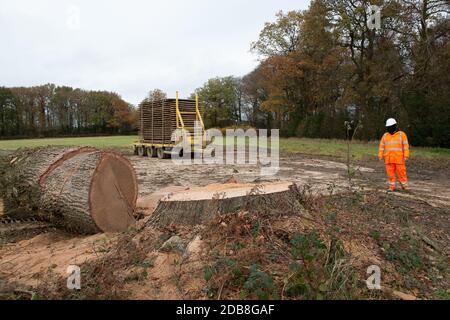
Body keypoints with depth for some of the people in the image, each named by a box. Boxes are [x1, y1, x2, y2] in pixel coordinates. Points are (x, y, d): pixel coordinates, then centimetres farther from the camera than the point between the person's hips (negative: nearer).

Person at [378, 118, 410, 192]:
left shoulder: (402, 134, -1)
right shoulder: (385, 135, 9)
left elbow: (406, 146, -4)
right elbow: (381, 146, 9)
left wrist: (406, 156, -12)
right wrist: (380, 156, 1)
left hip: (399, 158, -3)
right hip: (388, 159, 3)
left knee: (401, 173, 1)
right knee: (390, 173, 3)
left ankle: (404, 186, 14)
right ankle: (392, 187, 11)